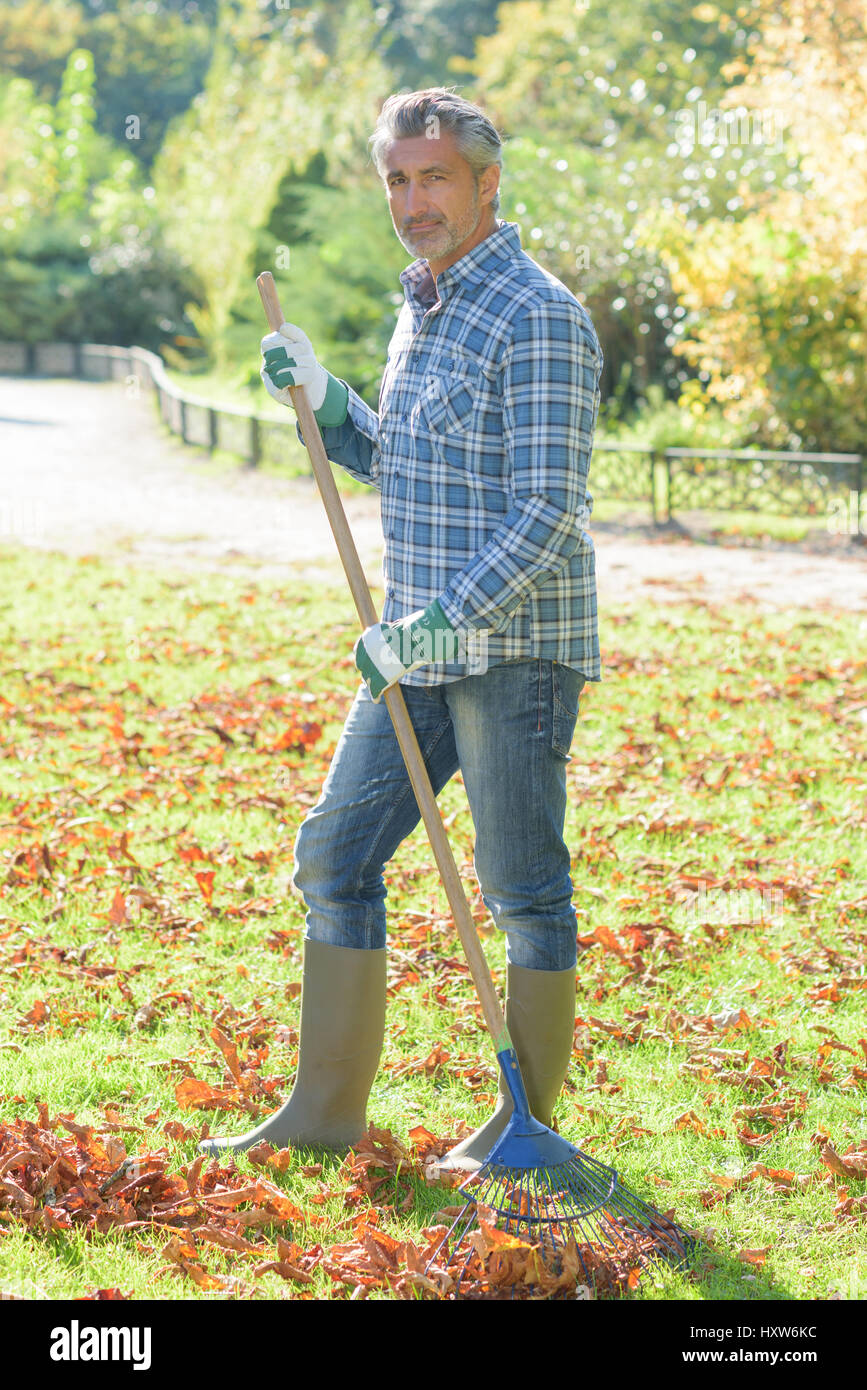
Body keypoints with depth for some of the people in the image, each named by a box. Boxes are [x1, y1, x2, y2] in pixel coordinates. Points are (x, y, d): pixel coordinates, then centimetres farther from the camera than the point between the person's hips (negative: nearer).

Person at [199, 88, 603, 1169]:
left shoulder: (540, 318, -14)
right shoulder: (422, 306, 14)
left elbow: (548, 511, -19)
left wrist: (446, 620, -25)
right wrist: (322, 403, 6)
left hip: (516, 647, -9)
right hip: (422, 645, 9)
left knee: (523, 888, 1)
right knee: (335, 852, 8)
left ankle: (528, 1118, 14)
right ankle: (327, 1106, 16)